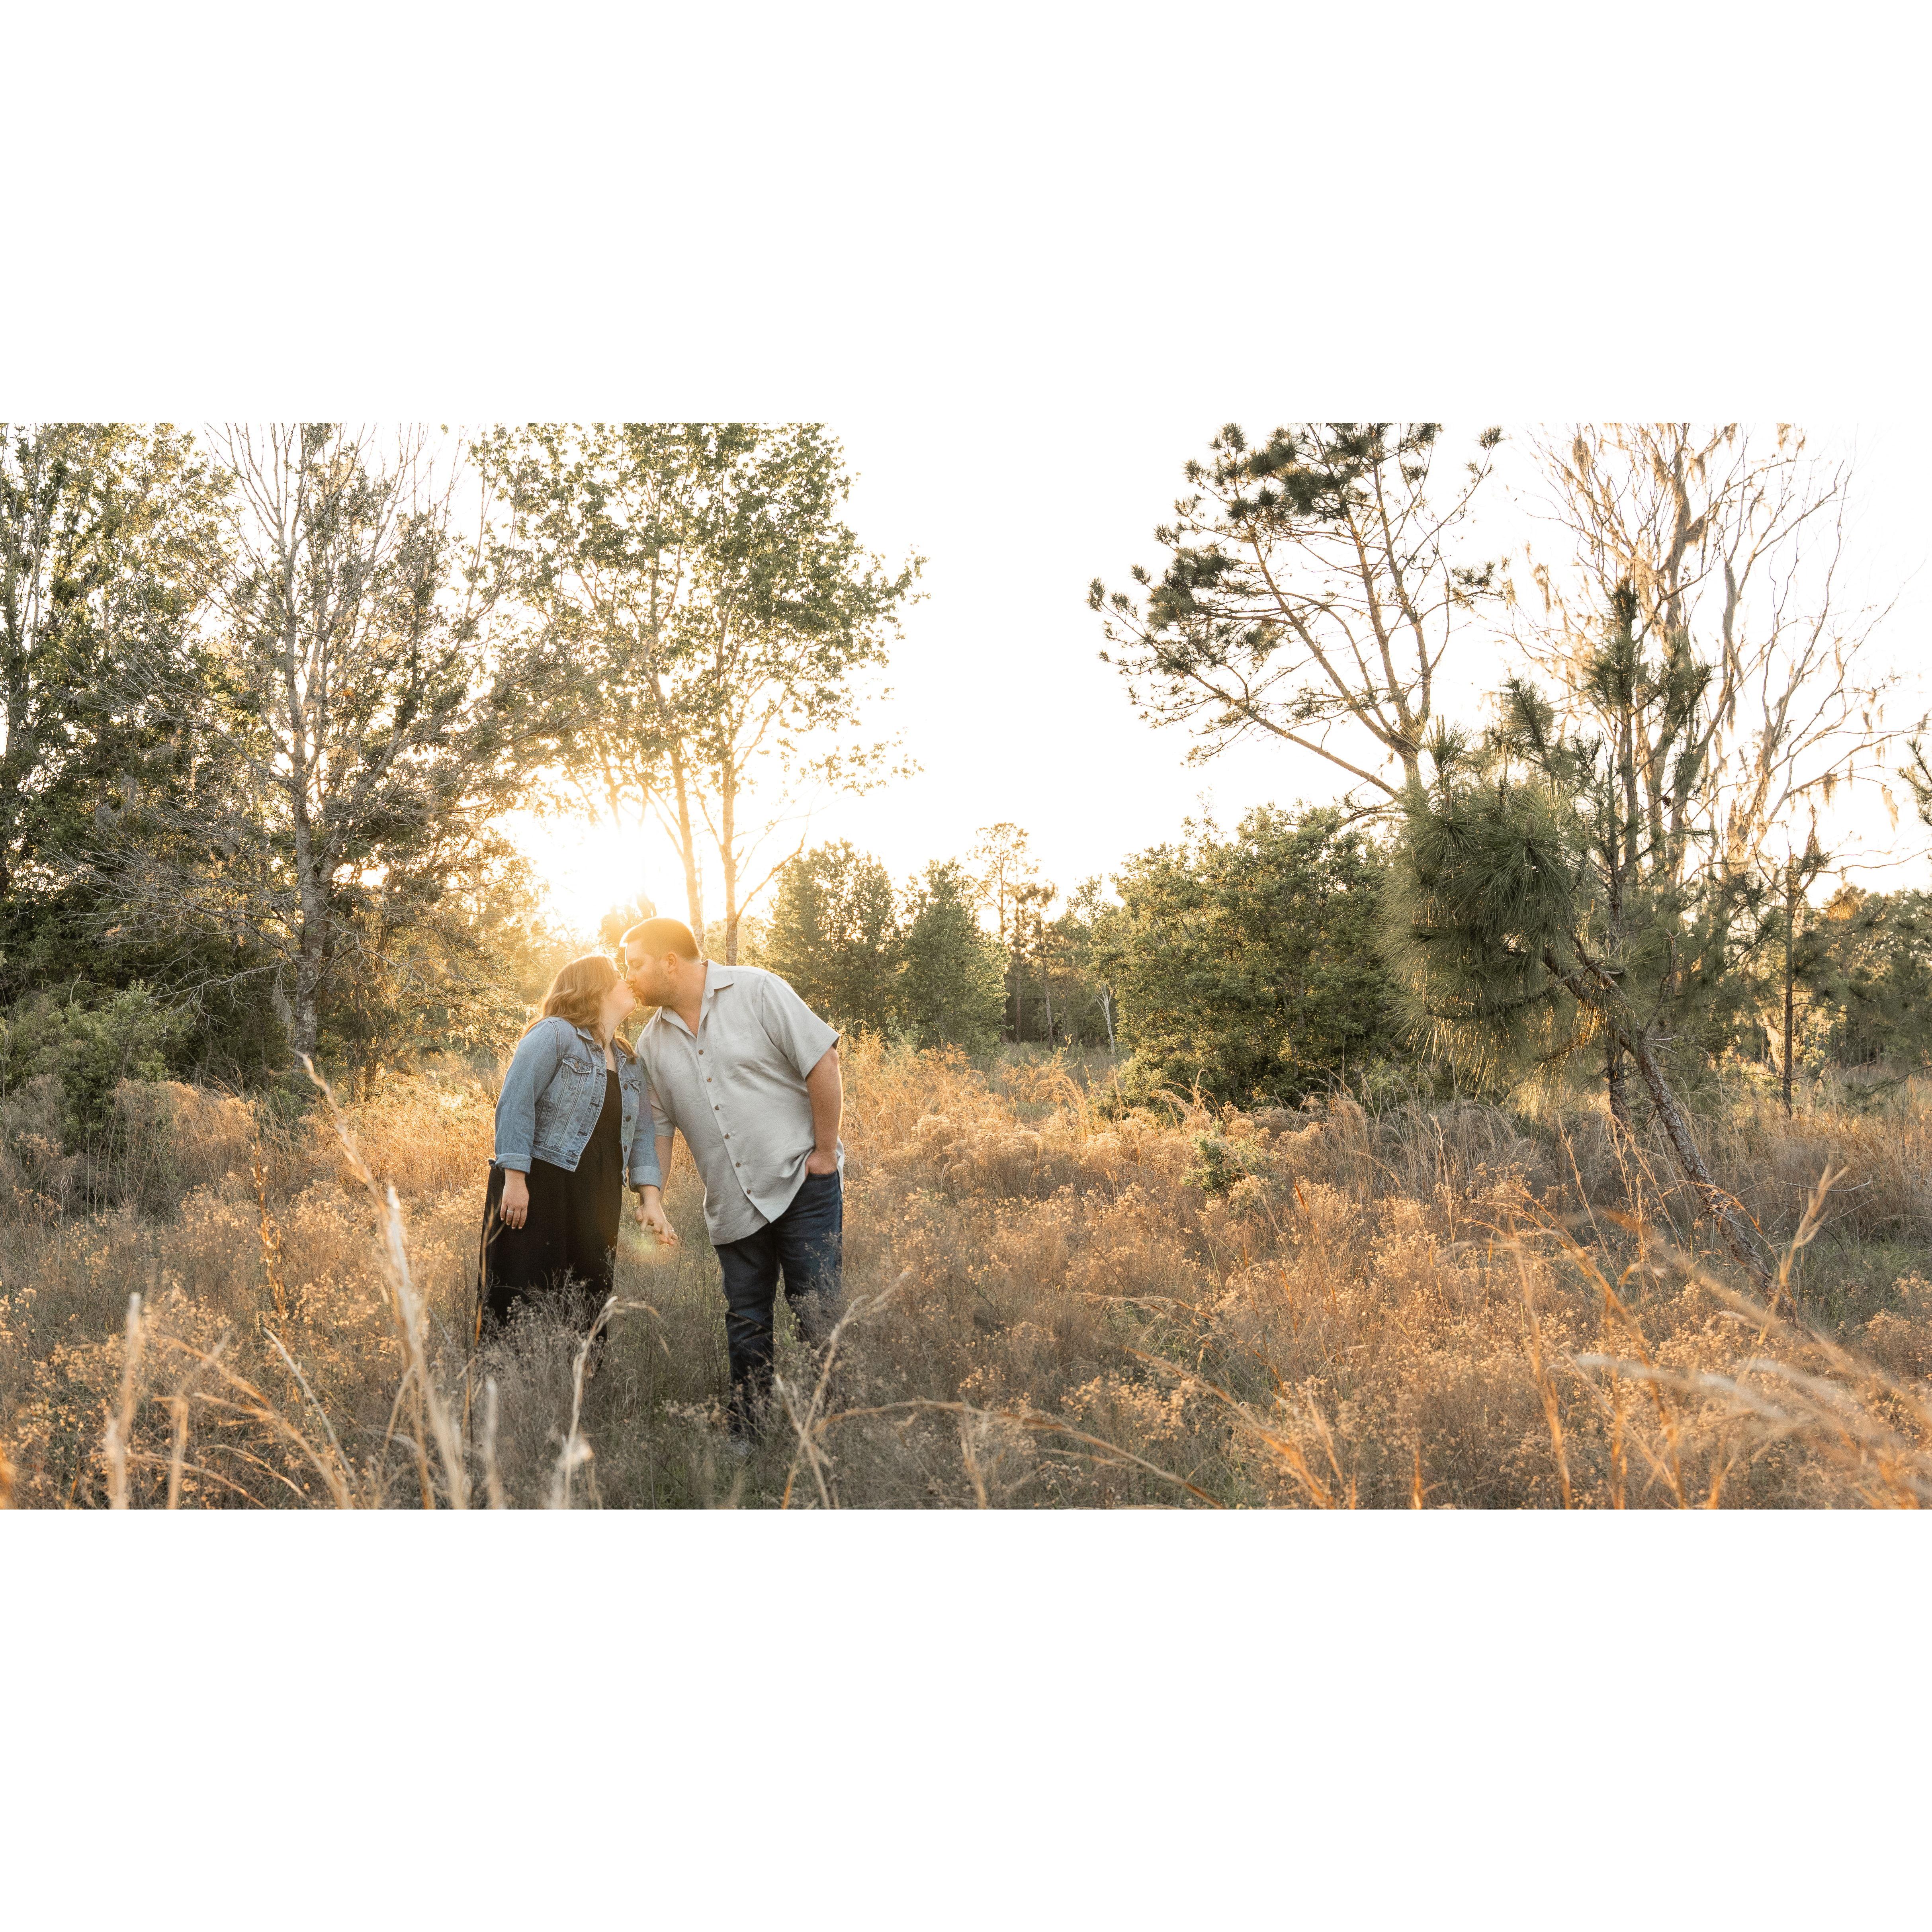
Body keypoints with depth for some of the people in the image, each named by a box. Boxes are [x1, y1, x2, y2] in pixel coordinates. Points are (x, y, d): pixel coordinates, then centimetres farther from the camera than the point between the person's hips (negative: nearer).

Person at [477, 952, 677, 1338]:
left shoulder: (631, 1065, 19)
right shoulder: (555, 1035, -5)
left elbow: (641, 1135, 16)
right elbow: (515, 1103, -12)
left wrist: (651, 1200, 4)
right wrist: (515, 1178, -19)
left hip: (597, 1208, 7)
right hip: (537, 1191, -7)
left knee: (587, 1316, 8)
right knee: (519, 1309, -7)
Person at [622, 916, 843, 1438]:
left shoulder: (756, 992, -9)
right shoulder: (653, 1043, 8)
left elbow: (823, 1063, -11)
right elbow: (657, 1124, 14)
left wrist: (825, 1152, -10)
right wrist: (653, 1196, 3)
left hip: (803, 1181, -5)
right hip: (733, 1203, 5)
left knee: (818, 1314, -3)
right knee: (745, 1324, 11)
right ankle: (745, 1438, 22)